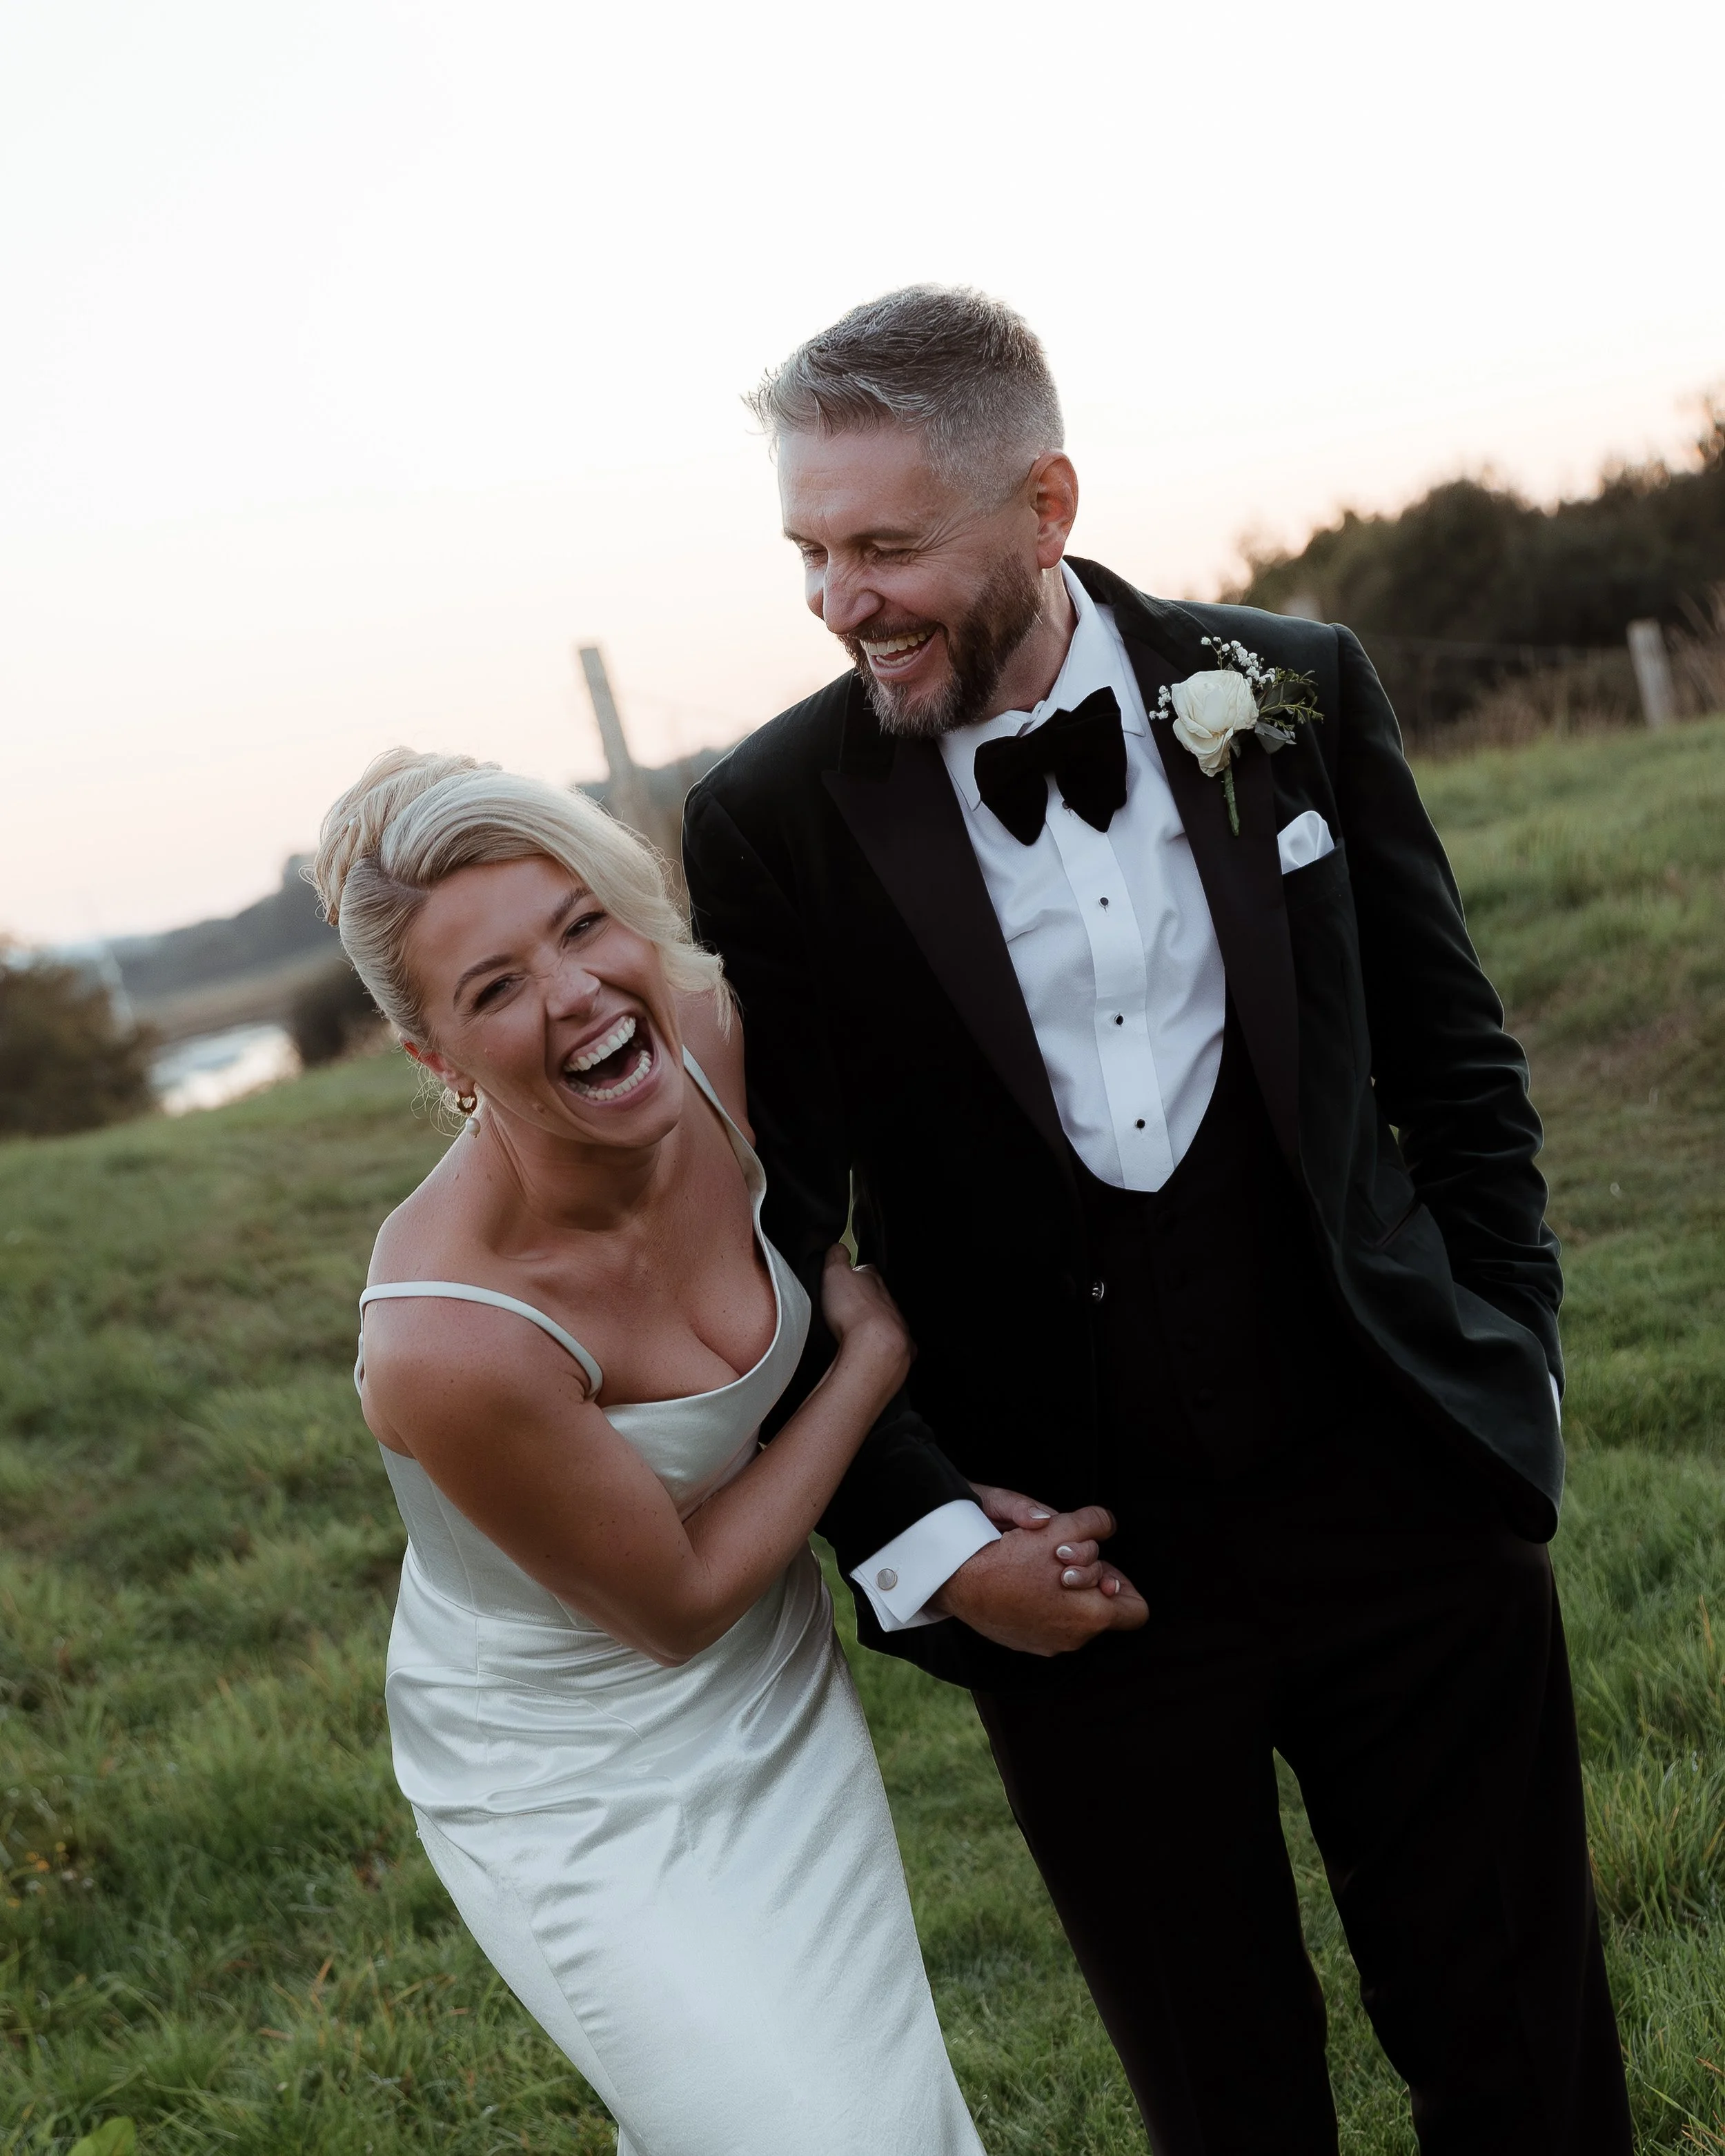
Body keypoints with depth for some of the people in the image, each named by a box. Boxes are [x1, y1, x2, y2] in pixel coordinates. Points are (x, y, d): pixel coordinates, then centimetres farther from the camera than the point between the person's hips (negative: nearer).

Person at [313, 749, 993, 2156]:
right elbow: (679, 1604, -19)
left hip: (784, 1710, 6)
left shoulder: (708, 1035, -18)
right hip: (580, 1797, -5)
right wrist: (877, 1350, -14)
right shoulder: (449, 1342, -34)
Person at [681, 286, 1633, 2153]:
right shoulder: (770, 820, -8)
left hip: (1404, 1504, 2)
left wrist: (1506, 1358, 3)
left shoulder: (1291, 695, -3)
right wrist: (916, 1532, -9)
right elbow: (767, 1231, -3)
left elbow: (1456, 1067, 7)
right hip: (1075, 1574, -1)